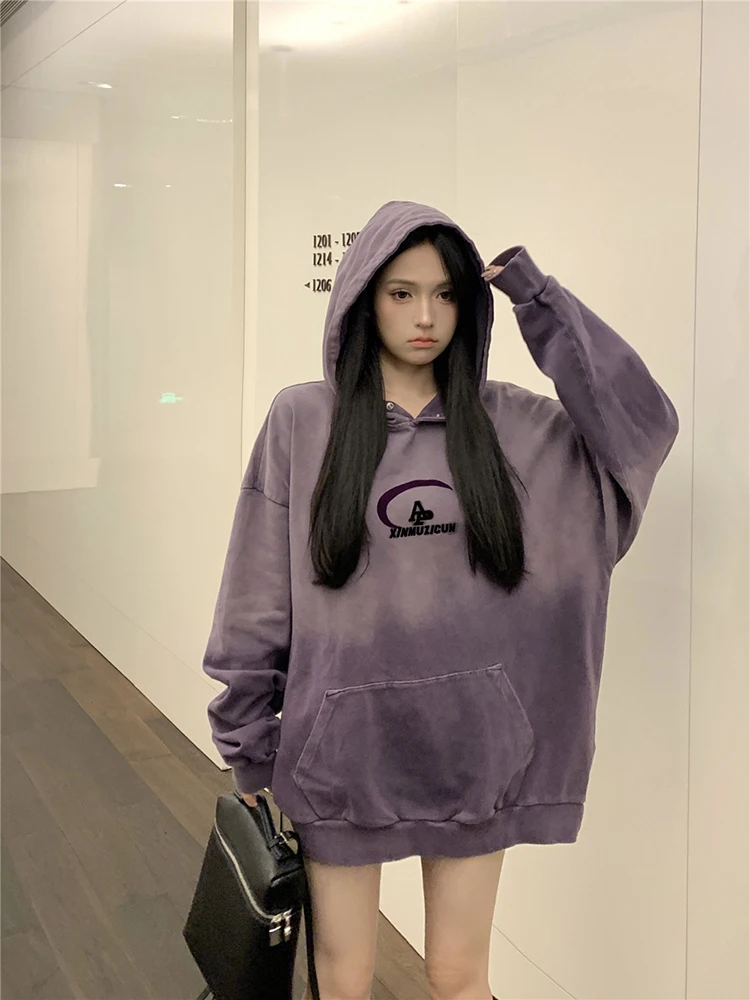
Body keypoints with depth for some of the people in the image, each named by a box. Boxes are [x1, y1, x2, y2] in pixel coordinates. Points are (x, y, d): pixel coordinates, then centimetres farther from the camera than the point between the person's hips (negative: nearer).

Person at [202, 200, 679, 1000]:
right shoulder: (303, 420, -5)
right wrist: (248, 748, 1)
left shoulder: (509, 422, 1)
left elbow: (644, 425, -7)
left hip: (471, 744, 1)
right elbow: (258, 598, -2)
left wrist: (540, 301, -7)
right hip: (344, 744, -1)